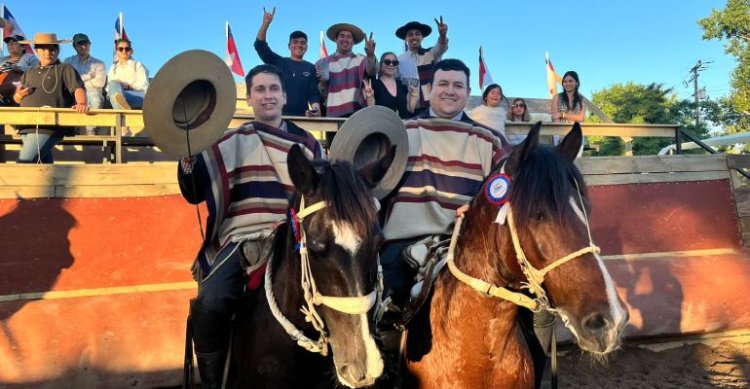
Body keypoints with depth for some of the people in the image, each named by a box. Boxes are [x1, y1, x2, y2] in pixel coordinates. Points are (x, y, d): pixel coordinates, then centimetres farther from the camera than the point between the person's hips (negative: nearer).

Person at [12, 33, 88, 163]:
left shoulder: (65, 69, 4)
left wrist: (81, 103, -33)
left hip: (48, 128, -6)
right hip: (26, 127, 7)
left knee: (24, 163, -16)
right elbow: (17, 99, 28)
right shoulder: (30, 73, 22)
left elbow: (78, 88, -12)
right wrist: (19, 95, 4)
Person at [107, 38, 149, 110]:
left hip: (137, 96, -3)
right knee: (112, 83, -34)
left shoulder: (138, 66, 15)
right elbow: (109, 86, 13)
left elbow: (144, 86, 0)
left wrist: (127, 86, -13)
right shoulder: (113, 68, 25)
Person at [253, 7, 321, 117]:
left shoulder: (311, 68, 9)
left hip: (301, 117, 0)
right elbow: (260, 45, 1)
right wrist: (266, 23, -12)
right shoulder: (278, 62, 10)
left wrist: (315, 109, -18)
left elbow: (314, 93, 3)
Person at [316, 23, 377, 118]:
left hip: (356, 112, 0)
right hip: (332, 114, 1)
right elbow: (321, 94, 11)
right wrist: (322, 82, -9)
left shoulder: (361, 60, 8)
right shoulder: (323, 62, 10)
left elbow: (372, 72, -13)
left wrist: (371, 55, -30)